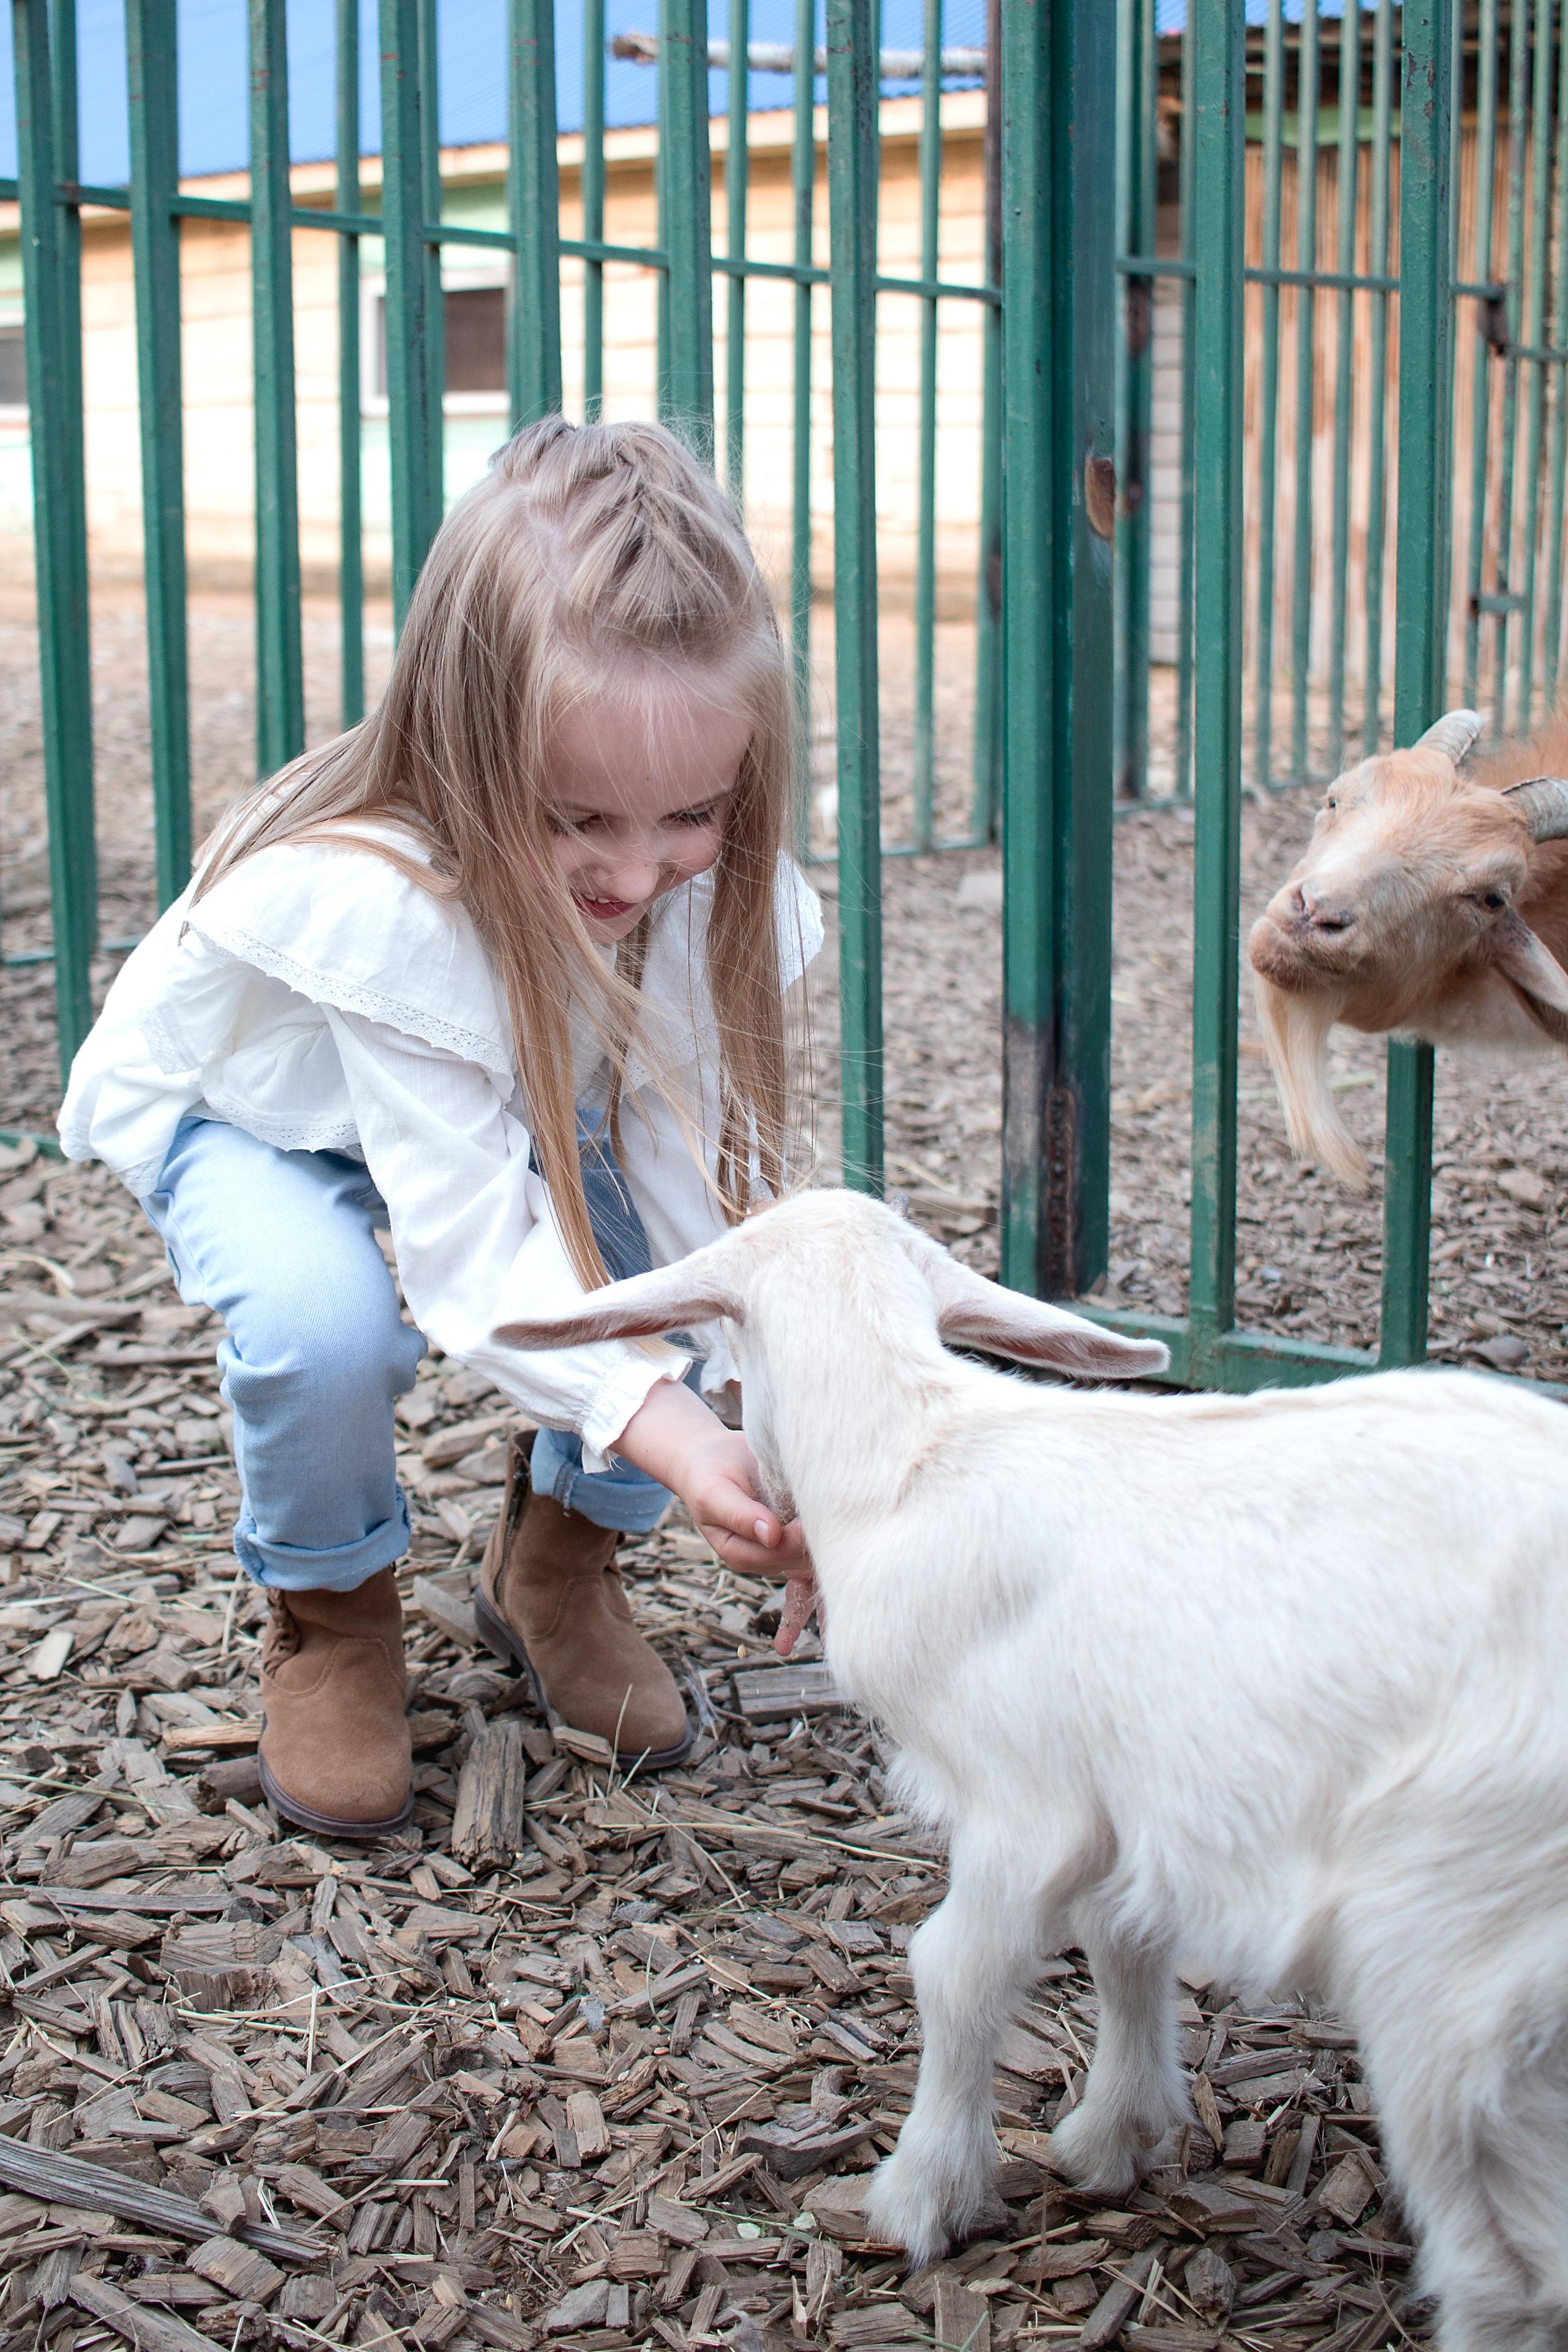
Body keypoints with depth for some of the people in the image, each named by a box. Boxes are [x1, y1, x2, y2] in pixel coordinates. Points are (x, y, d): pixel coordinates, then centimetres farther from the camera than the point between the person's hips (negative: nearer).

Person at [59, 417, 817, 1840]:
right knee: (326, 1324, -35)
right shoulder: (379, 901, -43)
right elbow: (477, 1251, -43)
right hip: (243, 1104, -4)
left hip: (510, 1099, 4)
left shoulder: (693, 872, -27)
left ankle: (557, 1560, 7)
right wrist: (669, 1433, -56)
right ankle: (329, 1614, -1)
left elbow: (705, 1150, -24)